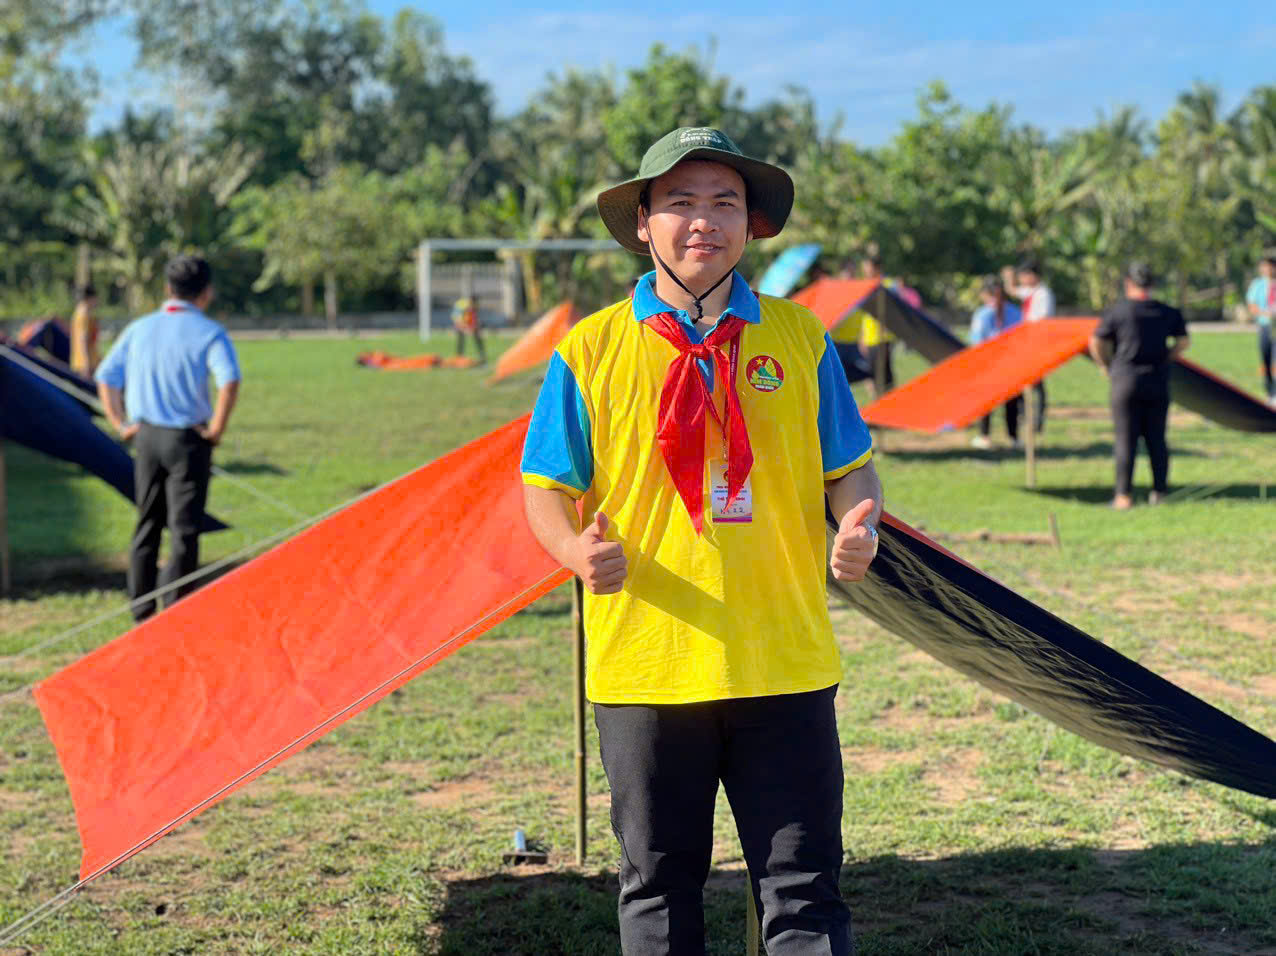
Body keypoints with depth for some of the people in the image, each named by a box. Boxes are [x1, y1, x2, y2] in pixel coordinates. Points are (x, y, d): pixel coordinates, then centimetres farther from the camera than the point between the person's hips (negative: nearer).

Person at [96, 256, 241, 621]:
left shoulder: (139, 328, 8)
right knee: (184, 529, 0)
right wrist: (216, 429, -14)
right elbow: (229, 381, -23)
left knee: (147, 524, 15)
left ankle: (141, 608, 20)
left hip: (146, 437, 5)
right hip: (188, 440, -5)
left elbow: (106, 377, 10)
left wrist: (122, 424, 11)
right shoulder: (208, 332, -8)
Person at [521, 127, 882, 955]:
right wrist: (578, 551, -18)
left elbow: (850, 467, 10)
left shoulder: (798, 336, 5)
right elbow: (547, 488, 4)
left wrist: (860, 525, -12)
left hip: (785, 665, 1)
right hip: (644, 663, 0)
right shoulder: (592, 349, 1)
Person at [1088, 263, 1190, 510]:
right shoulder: (1168, 312, 5)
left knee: (1126, 439, 0)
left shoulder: (1117, 312, -5)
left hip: (1126, 381, -3)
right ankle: (1159, 492, 12)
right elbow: (1183, 342, 13)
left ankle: (1124, 495, -1)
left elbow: (1096, 343, -1)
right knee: (1156, 438, 10)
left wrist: (1106, 366, 14)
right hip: (1158, 383, 3)